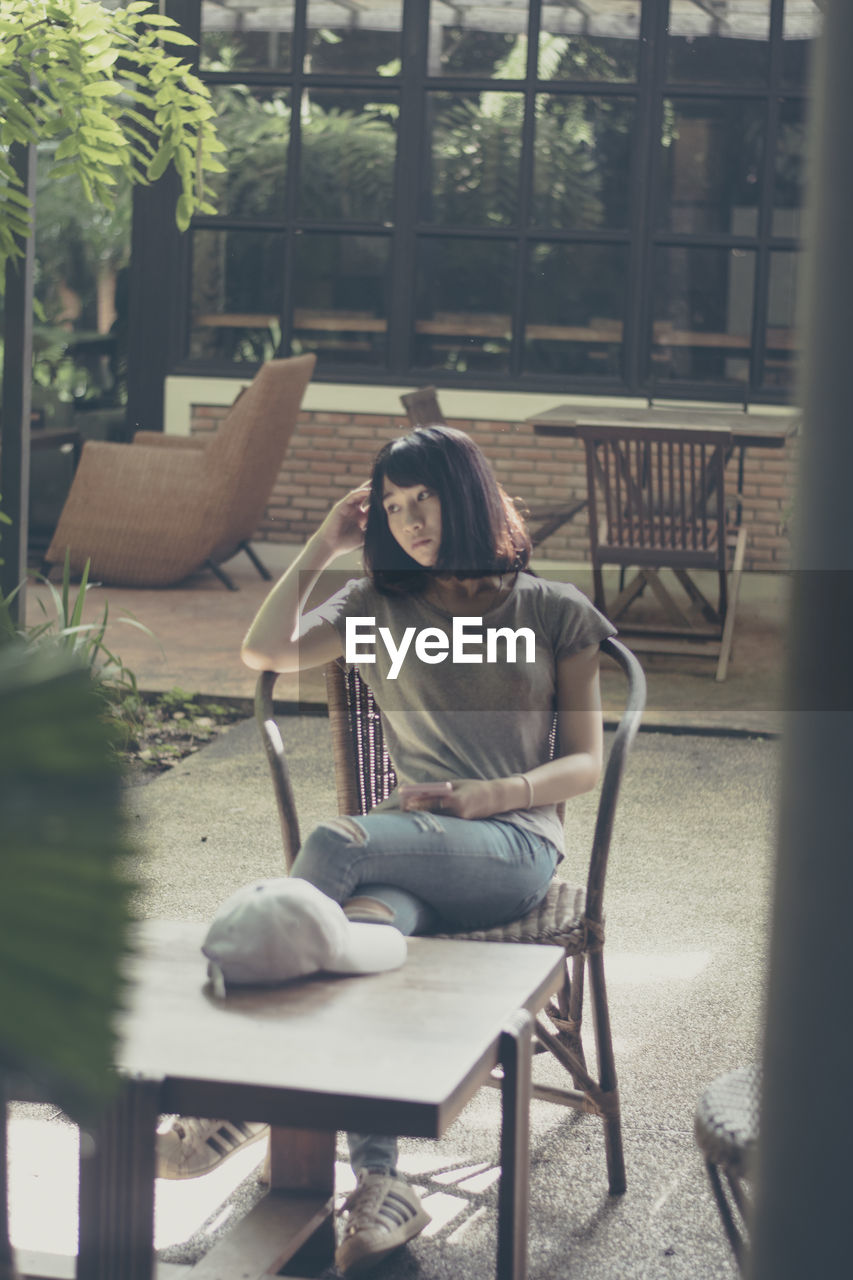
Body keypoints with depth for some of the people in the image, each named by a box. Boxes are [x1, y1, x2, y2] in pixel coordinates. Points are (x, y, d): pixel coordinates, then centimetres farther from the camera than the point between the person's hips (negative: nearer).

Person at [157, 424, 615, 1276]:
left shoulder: (554, 613, 11)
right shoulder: (379, 606, 20)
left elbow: (584, 764, 6)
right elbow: (265, 651, 4)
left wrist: (485, 796, -11)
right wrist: (325, 544, 7)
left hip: (513, 846, -3)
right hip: (414, 850, 3)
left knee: (336, 845, -33)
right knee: (368, 926, -36)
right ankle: (380, 1188, -41)